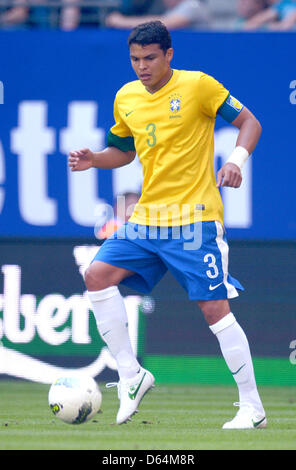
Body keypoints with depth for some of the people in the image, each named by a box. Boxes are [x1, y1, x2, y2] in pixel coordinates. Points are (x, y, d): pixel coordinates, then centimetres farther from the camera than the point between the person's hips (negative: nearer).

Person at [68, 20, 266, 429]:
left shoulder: (198, 86, -8)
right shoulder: (125, 98, 9)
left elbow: (249, 123, -4)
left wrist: (236, 160, -22)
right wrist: (93, 160, 3)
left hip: (194, 215, -6)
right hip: (146, 215, 6)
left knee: (214, 306, -9)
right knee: (98, 275, -8)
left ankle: (252, 407, -2)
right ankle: (131, 375, 2)